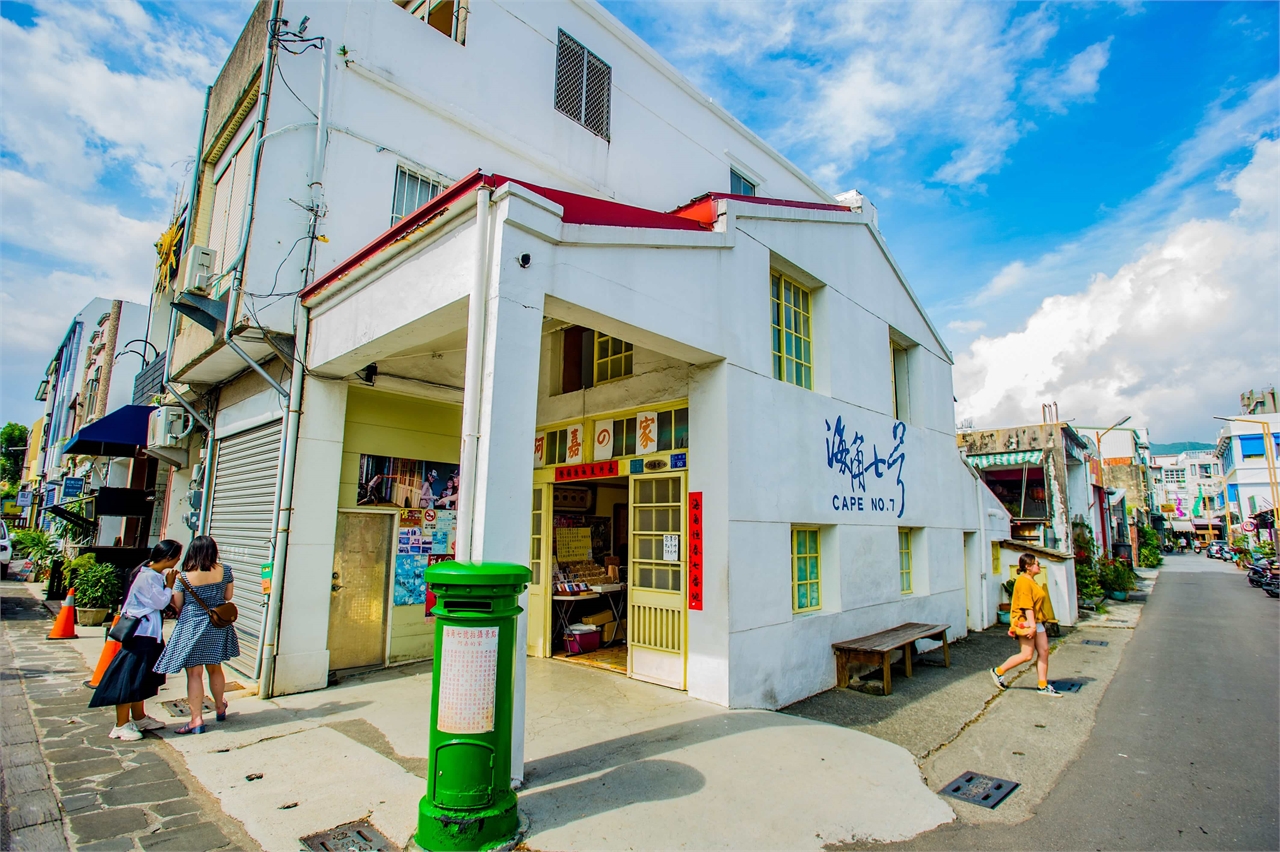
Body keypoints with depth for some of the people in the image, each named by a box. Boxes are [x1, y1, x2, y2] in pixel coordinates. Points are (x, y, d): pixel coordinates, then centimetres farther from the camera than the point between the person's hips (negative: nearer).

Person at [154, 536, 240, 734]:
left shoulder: (184, 576, -12)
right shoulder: (225, 571, -6)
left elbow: (177, 604, -2)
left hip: (191, 627, -3)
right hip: (218, 627, 4)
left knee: (194, 674, 2)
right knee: (215, 669, 20)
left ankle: (197, 719, 3)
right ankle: (220, 708, 35)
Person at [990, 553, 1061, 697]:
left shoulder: (1031, 581, 15)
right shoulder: (1024, 581, -17)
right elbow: (1026, 605, -22)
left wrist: (1035, 624, 22)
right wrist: (1032, 625, -25)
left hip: (1036, 622, 10)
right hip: (1025, 622, -10)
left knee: (1044, 651, 6)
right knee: (1027, 654, -6)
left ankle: (1042, 685, 13)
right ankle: (998, 671, 7)